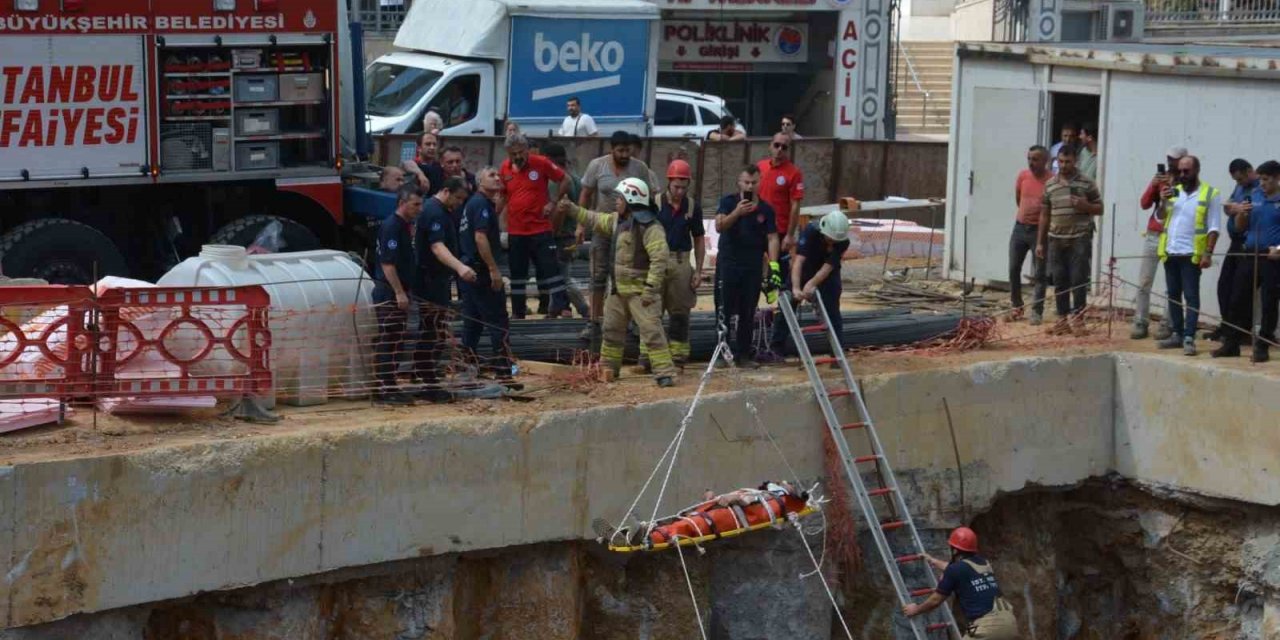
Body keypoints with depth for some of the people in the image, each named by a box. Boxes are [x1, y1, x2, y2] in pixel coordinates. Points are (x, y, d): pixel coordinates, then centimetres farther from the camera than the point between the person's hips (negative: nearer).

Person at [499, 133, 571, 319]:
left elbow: (565, 181, -1)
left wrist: (553, 202, -6)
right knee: (517, 272, 11)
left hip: (540, 228, -4)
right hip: (515, 231, 4)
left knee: (549, 266, -5)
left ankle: (560, 305, -2)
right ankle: (518, 311, 20)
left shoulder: (541, 163, -8)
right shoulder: (505, 168, 3)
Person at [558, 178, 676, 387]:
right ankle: (608, 368, 34)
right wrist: (573, 209, 24)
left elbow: (659, 259, -25)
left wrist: (650, 289, -27)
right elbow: (595, 220, 27)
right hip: (620, 289, 9)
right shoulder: (617, 221, 9)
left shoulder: (649, 227, -20)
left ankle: (665, 373, -17)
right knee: (612, 329, 19)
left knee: (651, 330, -15)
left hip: (640, 289, -9)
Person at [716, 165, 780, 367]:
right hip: (728, 264, -2)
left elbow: (772, 238, 2)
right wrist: (737, 213, -33)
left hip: (753, 267, 2)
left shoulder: (765, 209, 4)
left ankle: (744, 353, 13)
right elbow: (719, 226, -16)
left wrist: (773, 264, -11)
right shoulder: (728, 202, -1)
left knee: (748, 313, 6)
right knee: (725, 310, -2)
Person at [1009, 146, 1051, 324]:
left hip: (1039, 230, -5)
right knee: (1013, 270, 10)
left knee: (1039, 275, 0)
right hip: (1020, 227, 5)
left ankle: (1036, 312, 6)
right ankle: (1017, 306, 25)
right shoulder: (1023, 175, 0)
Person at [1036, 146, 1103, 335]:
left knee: (1078, 280, -5)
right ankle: (1063, 320, 12)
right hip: (1056, 240, 3)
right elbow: (1044, 215, 14)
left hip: (1080, 240, -3)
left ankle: (1077, 319, 1)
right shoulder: (1050, 185, 10)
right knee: (1059, 281, 6)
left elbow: (1099, 209, 6)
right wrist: (1040, 242, 11)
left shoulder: (1087, 184, 1)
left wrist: (1085, 205, -15)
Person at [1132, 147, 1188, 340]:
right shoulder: (1159, 178, 13)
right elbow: (1144, 203, 6)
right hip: (1153, 235, 4)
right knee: (1144, 282, 0)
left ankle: (1166, 325, -4)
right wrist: (1154, 185, -9)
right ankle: (1140, 323, 2)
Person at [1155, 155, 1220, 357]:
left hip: (1191, 254, -6)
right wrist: (1164, 202, -4)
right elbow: (1160, 219, 14)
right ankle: (1177, 334, 17)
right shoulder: (1173, 191, 15)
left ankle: (1189, 338, -10)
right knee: (1173, 294, 10)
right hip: (1170, 252, 6)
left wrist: (1208, 253, -14)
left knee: (1191, 296, -7)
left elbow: (1213, 227, -5)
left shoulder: (1210, 194, -1)